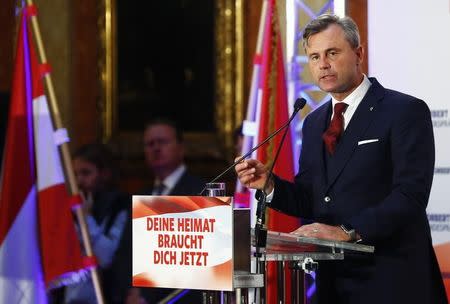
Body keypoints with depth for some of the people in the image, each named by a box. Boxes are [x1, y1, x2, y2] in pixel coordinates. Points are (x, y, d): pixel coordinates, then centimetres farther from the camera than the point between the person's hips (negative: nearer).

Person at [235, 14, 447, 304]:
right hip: (333, 279, 6)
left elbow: (411, 193, -19)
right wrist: (269, 184, -4)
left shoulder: (406, 111, -8)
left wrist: (348, 231, -26)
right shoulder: (314, 122, 14)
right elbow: (309, 200, 15)